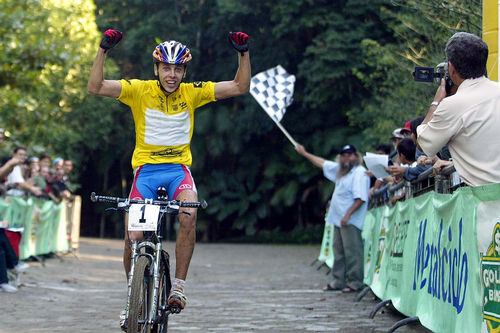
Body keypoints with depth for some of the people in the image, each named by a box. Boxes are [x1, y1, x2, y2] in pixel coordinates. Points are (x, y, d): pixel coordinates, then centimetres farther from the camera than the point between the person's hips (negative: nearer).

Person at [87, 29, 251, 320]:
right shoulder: (140, 90, -5)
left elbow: (240, 87, 0)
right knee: (133, 238, -12)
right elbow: (96, 87, -15)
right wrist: (104, 50, -26)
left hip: (179, 168, 1)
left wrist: (244, 53, -13)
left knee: (189, 216, -30)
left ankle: (179, 286, -18)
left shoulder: (192, 93, 0)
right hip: (146, 168, 0)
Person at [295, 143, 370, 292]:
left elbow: (360, 198, -19)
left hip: (351, 220, -10)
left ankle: (355, 282, -7)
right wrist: (304, 153, 34)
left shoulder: (360, 173, -12)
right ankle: (339, 281, 18)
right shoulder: (340, 170, 17)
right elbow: (322, 163, 30)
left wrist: (348, 214, -23)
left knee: (352, 251, -9)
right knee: (338, 251, 12)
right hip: (339, 219, 10)